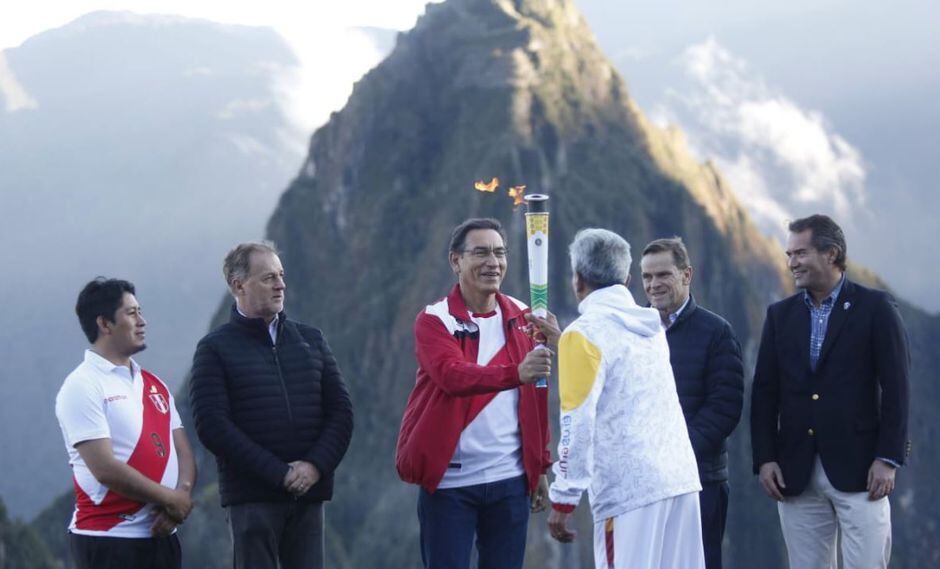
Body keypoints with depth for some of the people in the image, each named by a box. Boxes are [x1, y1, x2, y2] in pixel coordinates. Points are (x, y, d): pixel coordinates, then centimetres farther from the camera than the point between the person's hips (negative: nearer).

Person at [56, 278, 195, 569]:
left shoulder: (155, 386, 17)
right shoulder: (82, 386, -7)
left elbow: (183, 453, 12)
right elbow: (105, 468, -16)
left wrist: (182, 493, -10)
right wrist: (171, 499, -9)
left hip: (161, 535, 7)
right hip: (108, 541, -7)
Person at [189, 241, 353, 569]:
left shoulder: (310, 340, 15)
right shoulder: (215, 349, 2)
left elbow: (340, 410, 10)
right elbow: (212, 425, -8)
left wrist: (316, 465, -8)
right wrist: (279, 473, -14)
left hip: (309, 492, 4)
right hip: (251, 497, -4)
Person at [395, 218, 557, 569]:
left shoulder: (521, 318, 8)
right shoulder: (434, 320, -5)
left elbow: (535, 401, 14)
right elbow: (452, 375, -25)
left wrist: (540, 467, 11)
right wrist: (516, 373, -40)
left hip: (510, 479, 4)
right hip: (448, 482, -4)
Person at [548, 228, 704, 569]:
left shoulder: (584, 334, -6)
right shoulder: (652, 328, 15)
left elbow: (578, 422, -12)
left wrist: (563, 500, -8)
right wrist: (560, 341, 35)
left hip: (628, 490, -7)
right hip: (680, 479, 7)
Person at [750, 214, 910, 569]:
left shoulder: (875, 309, 0)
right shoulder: (780, 315, 12)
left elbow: (896, 388, -3)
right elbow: (764, 392, 10)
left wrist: (888, 459, -10)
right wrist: (764, 458, 1)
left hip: (858, 471, -4)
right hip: (796, 474, 4)